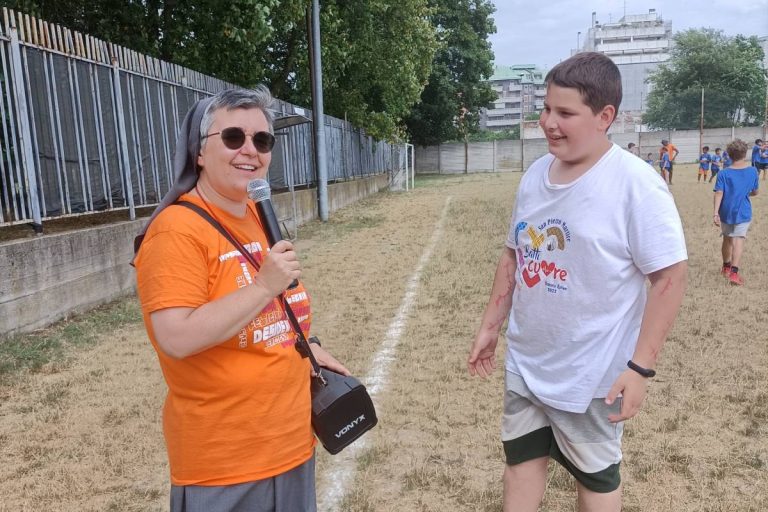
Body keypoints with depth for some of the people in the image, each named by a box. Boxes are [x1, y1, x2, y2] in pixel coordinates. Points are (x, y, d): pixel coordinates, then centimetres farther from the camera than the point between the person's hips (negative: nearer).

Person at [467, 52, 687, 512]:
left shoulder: (635, 184, -19)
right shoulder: (535, 175, 1)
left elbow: (671, 275, -17)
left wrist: (640, 367, -20)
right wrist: (491, 326, 11)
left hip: (591, 375, -6)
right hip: (526, 363, 6)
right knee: (521, 458, 20)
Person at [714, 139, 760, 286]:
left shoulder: (724, 173, -8)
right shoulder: (753, 171, -2)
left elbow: (719, 194, -14)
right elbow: (755, 192, 8)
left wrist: (715, 213, -16)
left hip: (726, 213, 1)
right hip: (743, 213, -1)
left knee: (727, 239, 18)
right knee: (739, 240, -4)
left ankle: (726, 267, 35)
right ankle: (734, 272, -20)